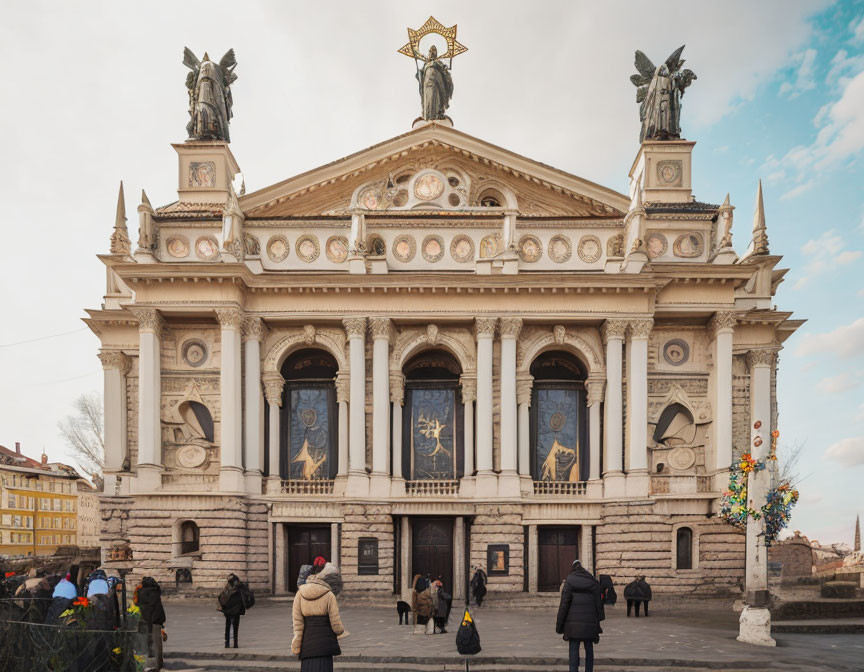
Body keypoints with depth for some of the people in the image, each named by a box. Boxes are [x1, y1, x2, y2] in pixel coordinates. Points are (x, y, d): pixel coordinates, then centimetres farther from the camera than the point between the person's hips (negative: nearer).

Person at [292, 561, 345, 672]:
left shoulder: (300, 593, -1)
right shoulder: (328, 595, -9)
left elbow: (297, 622, -3)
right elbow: (336, 623, -6)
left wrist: (296, 646, -1)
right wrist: (341, 631, 15)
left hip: (307, 642, 3)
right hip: (325, 641, -3)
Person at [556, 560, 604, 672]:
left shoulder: (569, 581, -2)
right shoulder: (593, 582, 7)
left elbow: (564, 604, -6)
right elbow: (599, 604, 6)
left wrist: (559, 624, -2)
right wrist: (598, 623, 12)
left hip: (573, 623, -3)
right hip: (590, 623, 3)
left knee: (574, 651, 0)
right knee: (589, 650, 14)